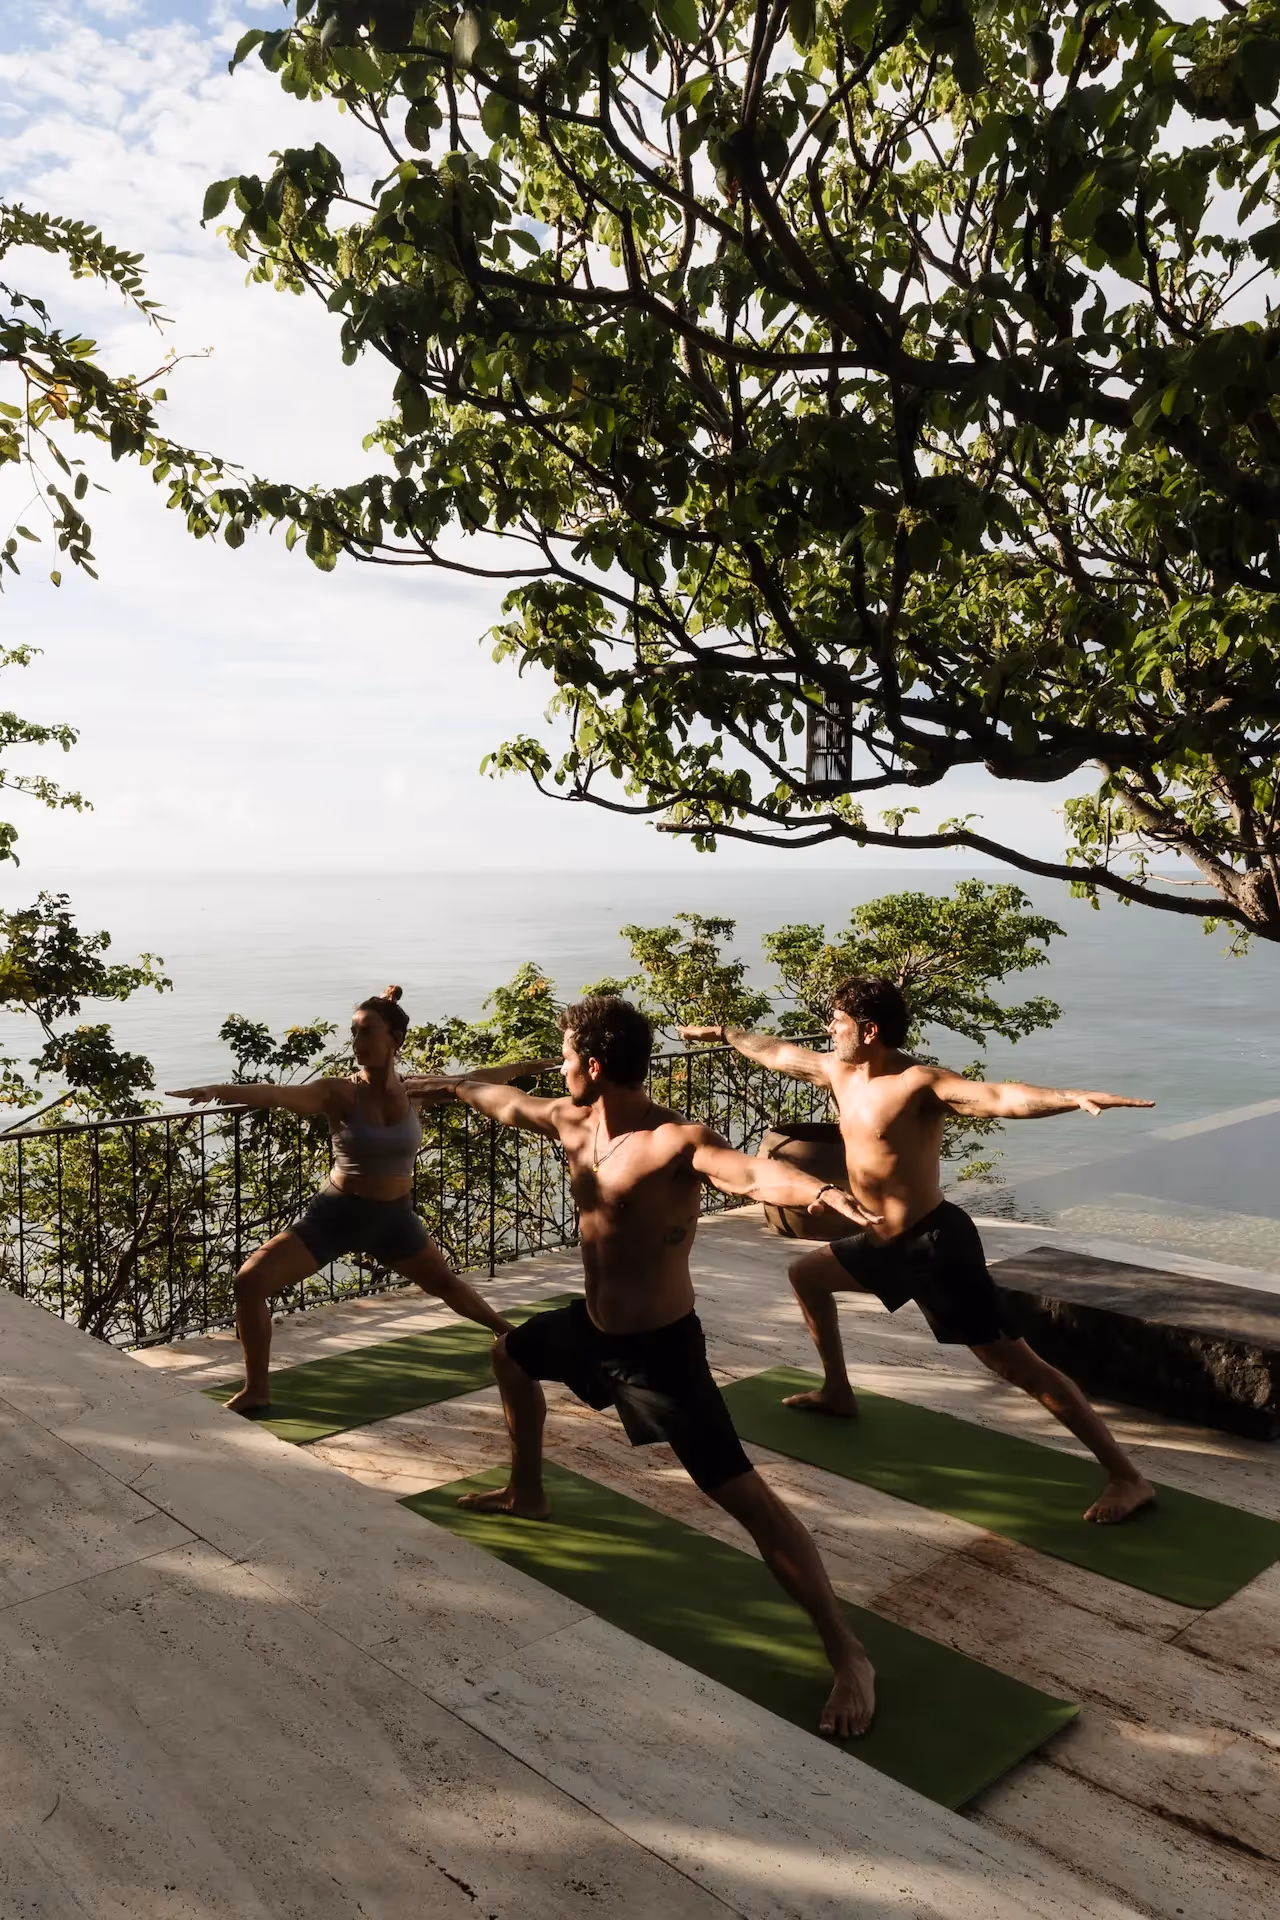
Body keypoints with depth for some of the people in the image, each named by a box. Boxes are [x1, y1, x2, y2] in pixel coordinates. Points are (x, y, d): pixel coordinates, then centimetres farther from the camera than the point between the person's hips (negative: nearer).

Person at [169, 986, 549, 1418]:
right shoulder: (338, 1094, -19)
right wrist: (222, 1090, -56)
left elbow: (476, 1081, 7)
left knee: (445, 1284, 22)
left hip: (393, 1218, 2)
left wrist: (528, 1065, 19)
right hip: (336, 1213, -2)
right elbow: (276, 1094, -37)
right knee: (249, 1283, -13)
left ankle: (510, 1335, 46)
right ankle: (256, 1393, 3)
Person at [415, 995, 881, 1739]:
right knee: (510, 1355, 33)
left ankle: (850, 1657, -2)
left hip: (661, 1347, -9)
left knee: (745, 1495, -11)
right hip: (591, 1325, 9)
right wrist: (452, 1083, 36)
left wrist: (822, 1191, -69)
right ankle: (528, 1493, 56)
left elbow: (749, 1172, -48)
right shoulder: (573, 1122, -2)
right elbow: (509, 1104, 18)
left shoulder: (675, 1140, -28)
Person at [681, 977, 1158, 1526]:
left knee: (1013, 1363, -9)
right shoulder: (839, 1072, 5)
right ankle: (837, 1392, 45)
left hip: (935, 1245, -9)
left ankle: (1127, 1478, -1)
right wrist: (725, 1034, 35)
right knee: (806, 1276, 28)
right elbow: (778, 1053, 23)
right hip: (882, 1243, 9)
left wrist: (1074, 1098, -51)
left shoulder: (920, 1083, -20)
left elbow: (997, 1096, -35)